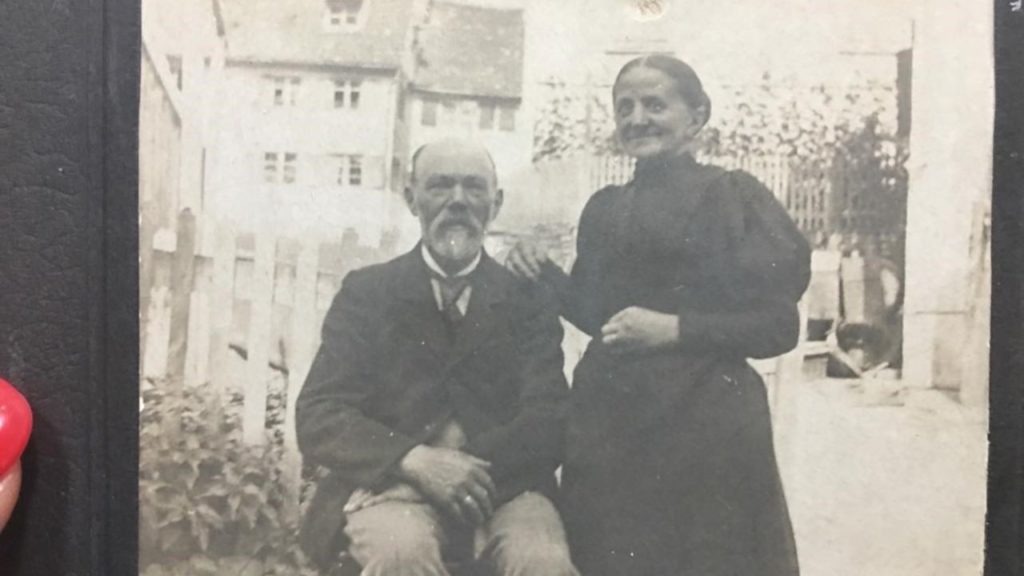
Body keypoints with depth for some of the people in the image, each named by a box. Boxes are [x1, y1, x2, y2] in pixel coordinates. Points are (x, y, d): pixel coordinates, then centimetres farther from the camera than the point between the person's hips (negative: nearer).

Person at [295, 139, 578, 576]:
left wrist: (470, 469, -18)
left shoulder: (528, 301, 11)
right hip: (394, 483, -1)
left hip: (502, 486, 1)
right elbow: (318, 418, -1)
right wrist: (415, 461, -19)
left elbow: (550, 422, 1)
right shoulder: (366, 292, 9)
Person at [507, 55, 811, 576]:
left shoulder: (734, 195, -2)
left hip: (706, 421, -5)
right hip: (609, 419, 5)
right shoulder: (604, 209, 13)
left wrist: (675, 330, -16)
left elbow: (779, 324, -8)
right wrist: (544, 274, 3)